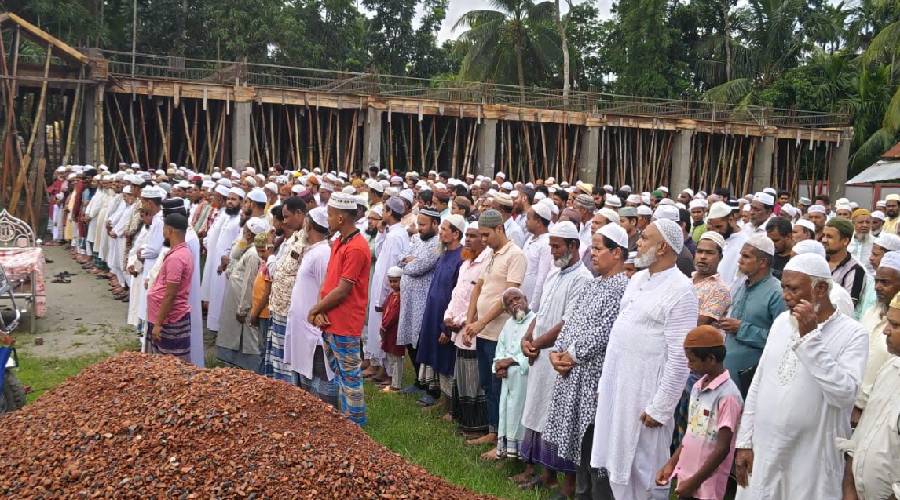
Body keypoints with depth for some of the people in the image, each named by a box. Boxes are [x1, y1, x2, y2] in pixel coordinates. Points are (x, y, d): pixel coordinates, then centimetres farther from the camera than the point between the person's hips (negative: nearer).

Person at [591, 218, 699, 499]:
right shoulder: (638, 278, 11)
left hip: (645, 392, -8)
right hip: (616, 386, 8)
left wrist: (659, 409, -17)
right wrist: (604, 382, 15)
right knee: (617, 463, 16)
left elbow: (680, 358, -18)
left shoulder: (680, 291, -15)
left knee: (645, 471, 5)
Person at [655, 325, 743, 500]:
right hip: (685, 476, 7)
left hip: (706, 485, -7)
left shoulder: (727, 395, -17)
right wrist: (671, 464, 10)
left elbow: (722, 448, -18)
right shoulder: (698, 387, 7)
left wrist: (694, 482, -16)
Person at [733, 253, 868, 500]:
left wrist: (809, 336, -22)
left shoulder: (853, 334, -10)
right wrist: (744, 442, 7)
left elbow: (844, 393, -23)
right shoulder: (781, 321, 7)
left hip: (811, 463, -5)